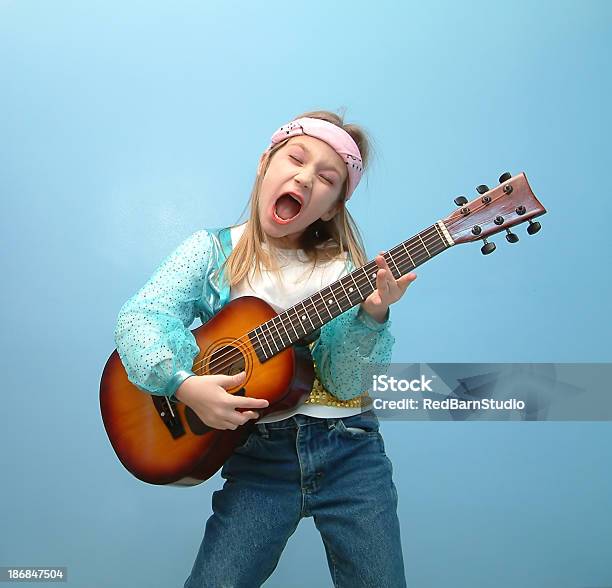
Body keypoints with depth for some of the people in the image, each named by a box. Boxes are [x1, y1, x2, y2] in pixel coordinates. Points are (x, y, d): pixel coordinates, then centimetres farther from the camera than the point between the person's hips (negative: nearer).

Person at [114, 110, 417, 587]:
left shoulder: (343, 269, 1)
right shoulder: (213, 251, 1)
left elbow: (346, 384, -8)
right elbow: (138, 317, -11)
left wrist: (372, 316, -24)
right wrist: (185, 384, -27)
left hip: (350, 451, 2)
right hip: (259, 454, -1)